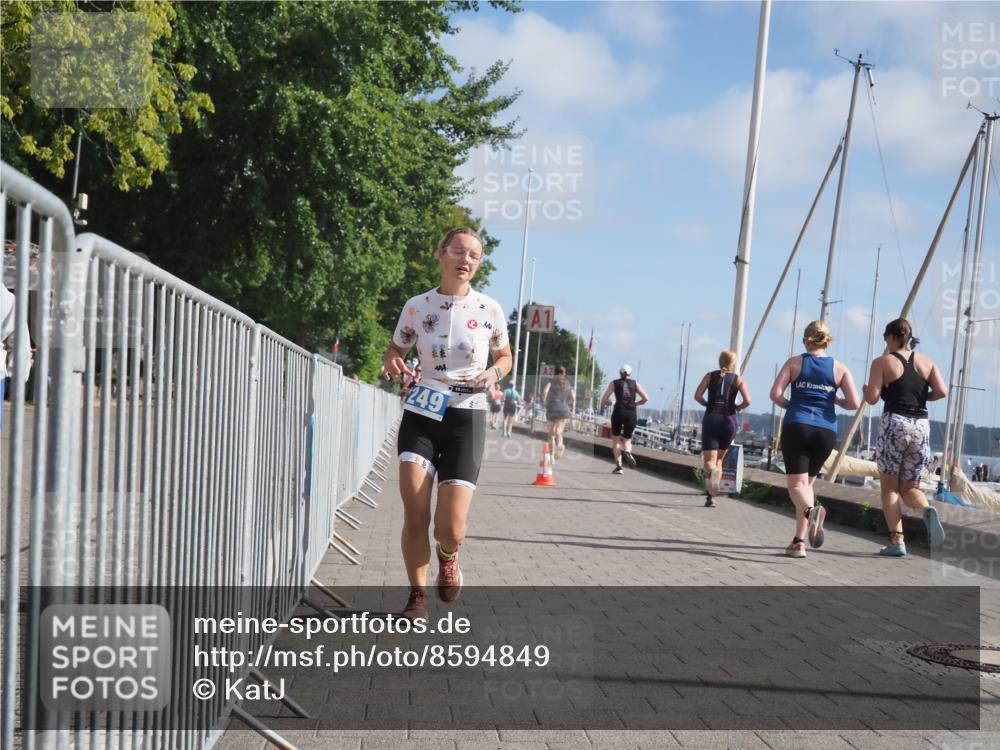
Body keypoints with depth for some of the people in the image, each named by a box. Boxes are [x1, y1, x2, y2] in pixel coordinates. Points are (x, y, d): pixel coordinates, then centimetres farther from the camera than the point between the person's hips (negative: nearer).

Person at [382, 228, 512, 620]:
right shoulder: (417, 306, -1)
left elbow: (504, 356, 13)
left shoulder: (490, 310, -2)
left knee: (450, 527, -9)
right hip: (422, 415, 1)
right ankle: (417, 595, 15)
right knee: (415, 518, -7)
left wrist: (494, 373, -9)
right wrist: (392, 363, -11)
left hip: (467, 420, -1)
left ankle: (448, 557, 29)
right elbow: (395, 350, 12)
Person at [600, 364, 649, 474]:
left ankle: (618, 466, -3)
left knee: (616, 441, 13)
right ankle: (627, 452, -18)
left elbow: (603, 400, 3)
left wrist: (610, 402, 24)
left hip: (618, 413, -1)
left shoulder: (614, 383, 9)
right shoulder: (635, 384, 13)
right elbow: (646, 398, 6)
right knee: (627, 440, 17)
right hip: (631, 414, 1)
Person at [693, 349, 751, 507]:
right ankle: (711, 494, 15)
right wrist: (738, 408, 13)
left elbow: (697, 396, -3)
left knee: (709, 459, -5)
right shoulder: (739, 380, 6)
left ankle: (712, 470, -40)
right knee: (720, 459, 17)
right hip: (729, 421, 1)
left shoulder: (710, 376, 7)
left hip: (710, 419, -1)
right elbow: (747, 401, -7)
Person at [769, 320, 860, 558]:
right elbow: (854, 403, 0)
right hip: (826, 430, 2)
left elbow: (775, 394, -5)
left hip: (796, 426, -2)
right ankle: (799, 541, 11)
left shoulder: (794, 363, 5)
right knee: (807, 482, 16)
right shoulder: (840, 368, 8)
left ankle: (811, 510, -40)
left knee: (796, 483, -5)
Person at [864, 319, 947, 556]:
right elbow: (942, 392, 1)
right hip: (921, 427, 4)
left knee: (889, 487, 6)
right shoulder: (927, 362, 12)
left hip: (894, 423, -4)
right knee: (909, 487, 13)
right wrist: (921, 397, 19)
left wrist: (866, 389, 14)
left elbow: (872, 398, -7)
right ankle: (927, 510, -20)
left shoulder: (882, 362, 1)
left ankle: (897, 541, -5)